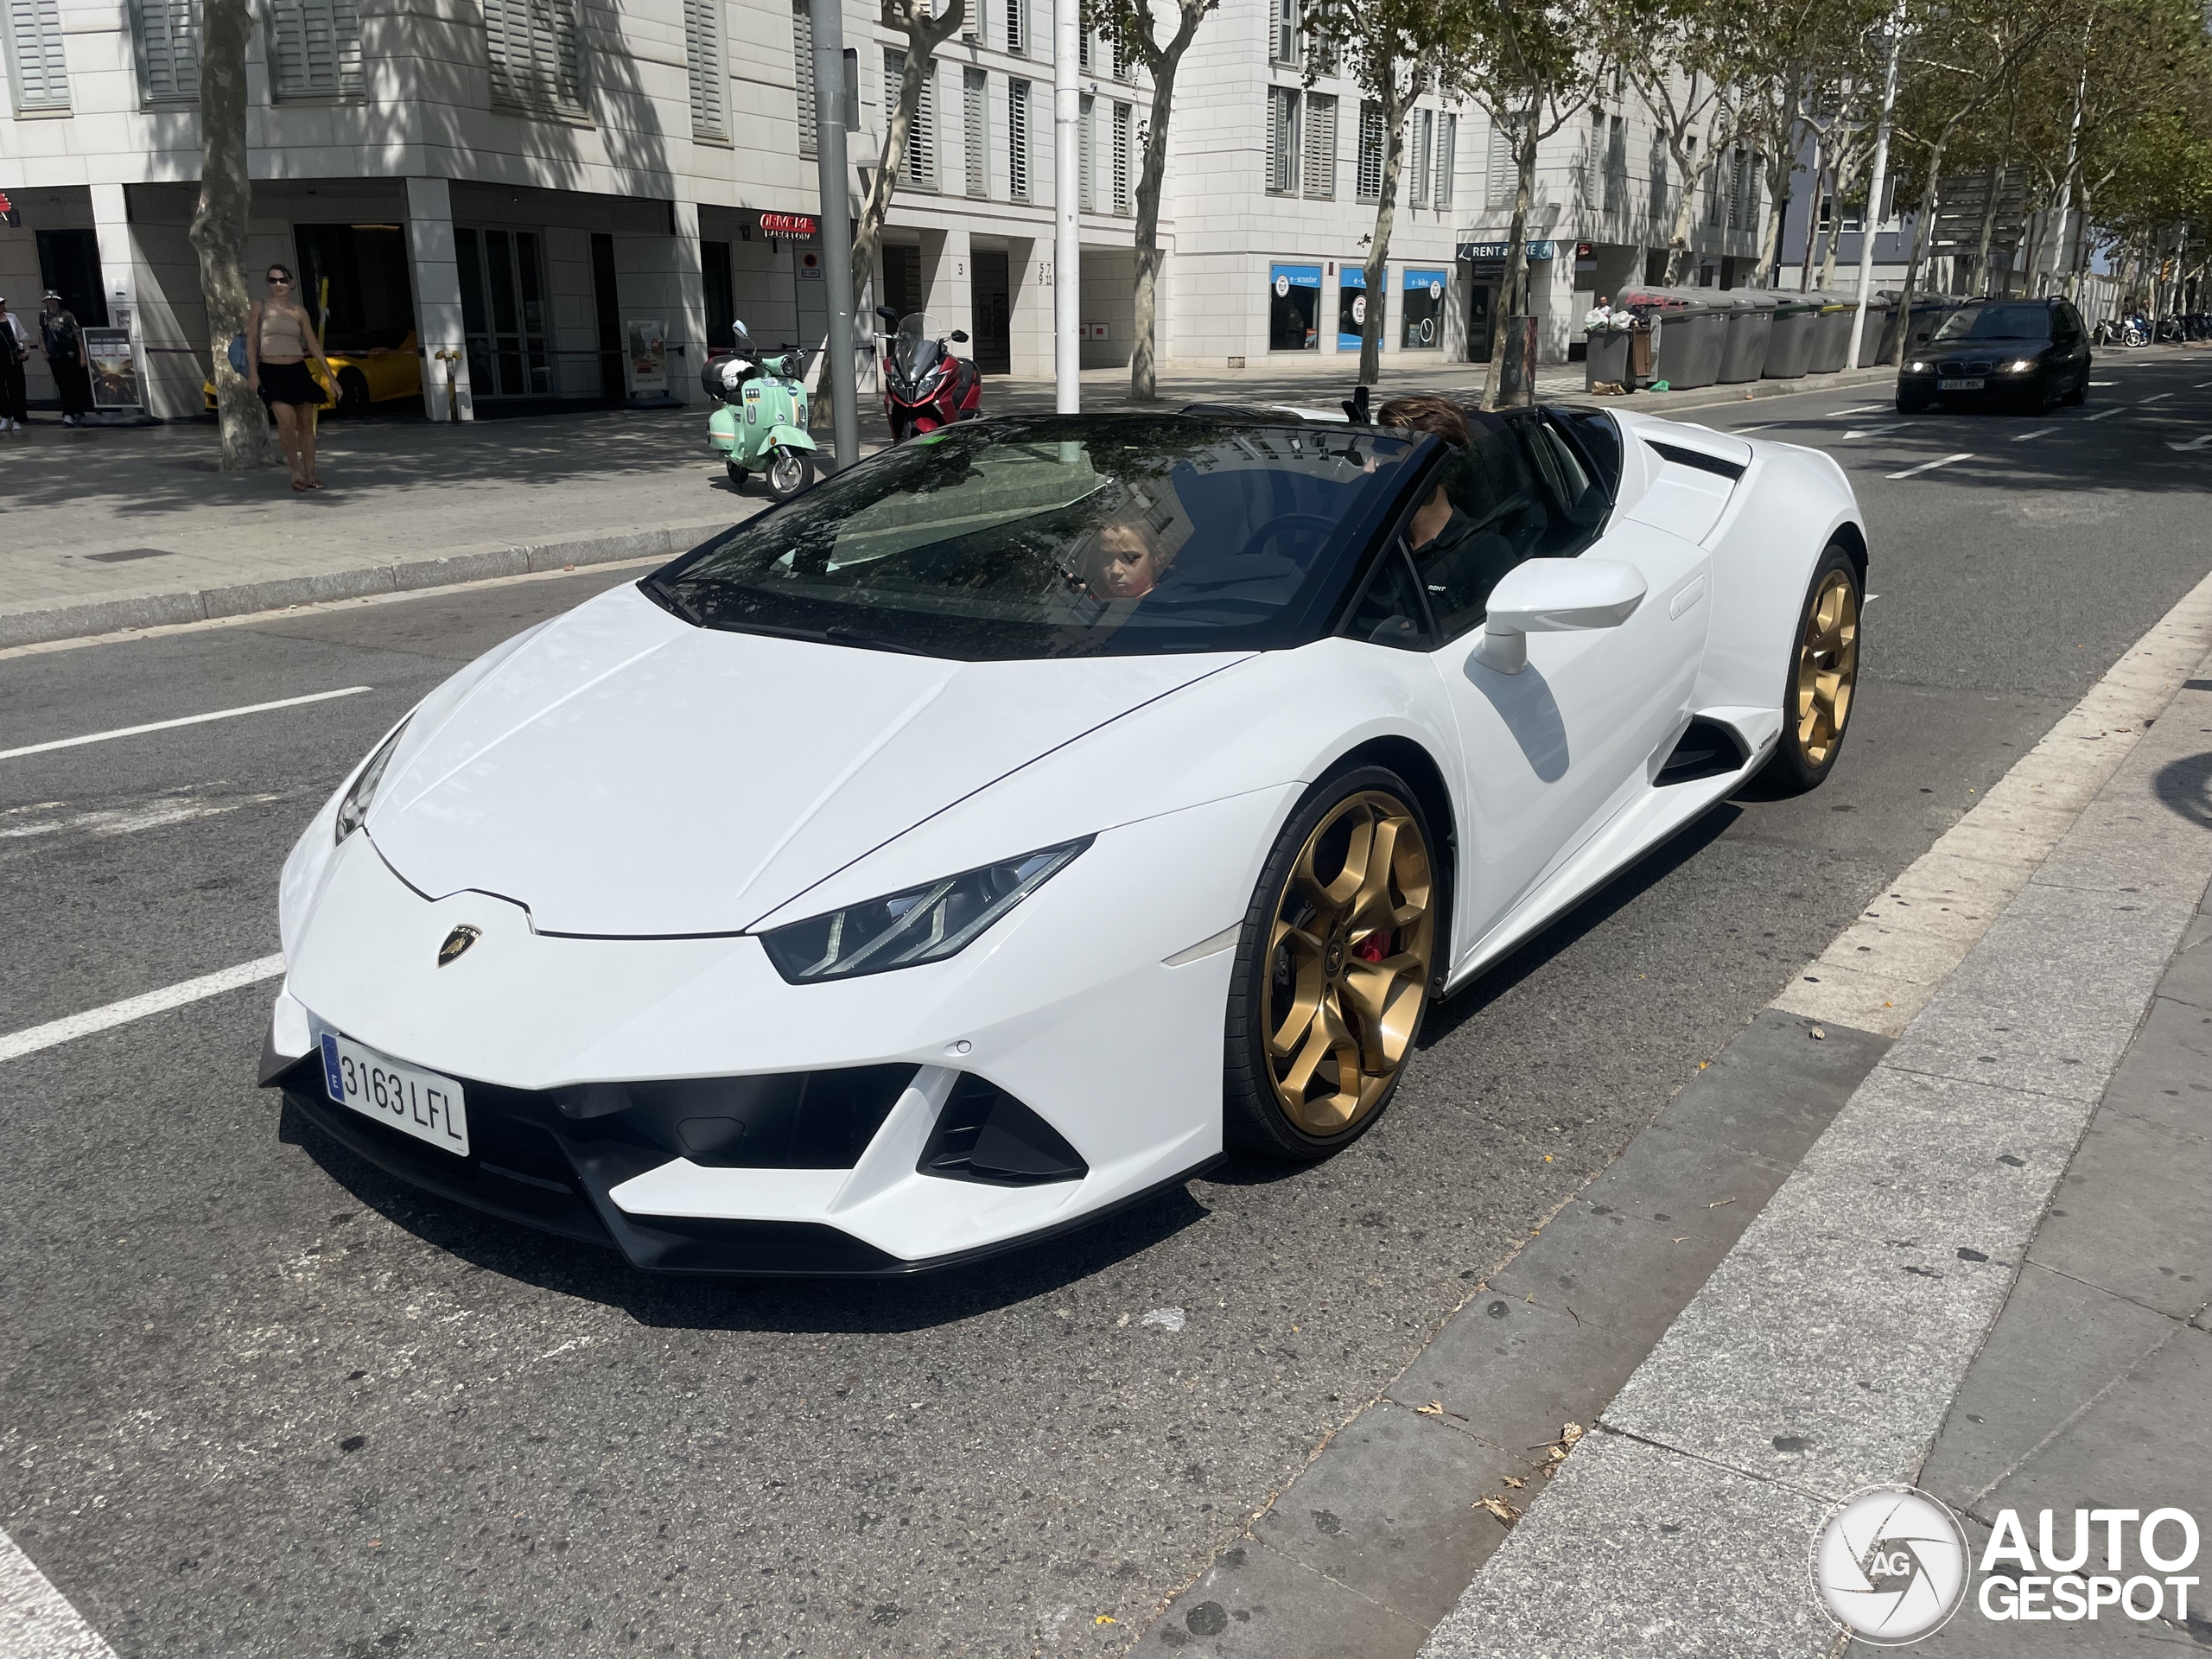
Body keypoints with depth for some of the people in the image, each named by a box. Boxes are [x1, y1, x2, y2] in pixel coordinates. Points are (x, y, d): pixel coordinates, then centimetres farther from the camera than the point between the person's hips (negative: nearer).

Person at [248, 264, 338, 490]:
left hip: (298, 371, 3)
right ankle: (296, 468, -8)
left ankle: (310, 475, 10)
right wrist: (252, 373, -9)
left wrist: (331, 376, 7)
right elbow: (251, 341, 2)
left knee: (306, 423, 3)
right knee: (286, 419, -23)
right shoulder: (260, 307, 5)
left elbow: (314, 345, 11)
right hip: (271, 372, -3)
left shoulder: (299, 311, 10)